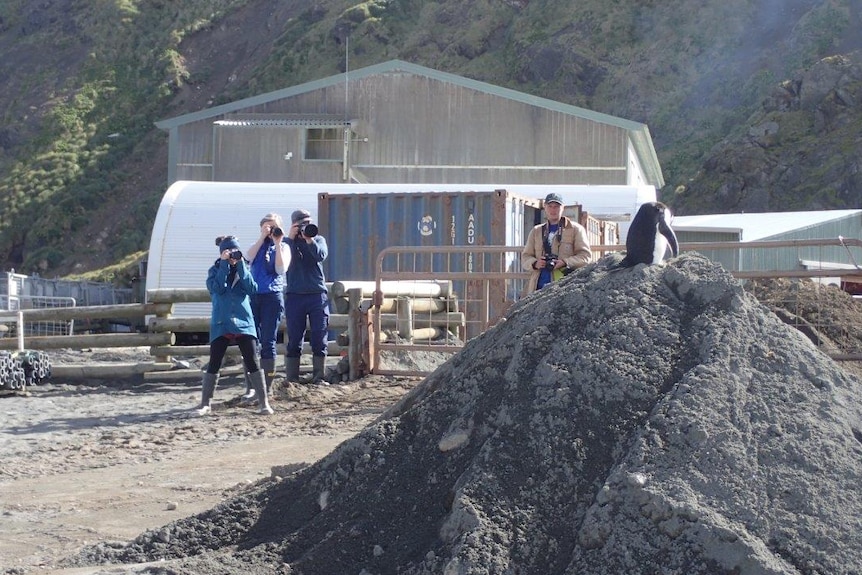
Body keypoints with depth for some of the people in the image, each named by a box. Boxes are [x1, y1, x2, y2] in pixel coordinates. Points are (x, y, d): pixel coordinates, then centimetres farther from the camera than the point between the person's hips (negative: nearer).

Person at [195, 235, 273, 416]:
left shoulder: (243, 269, 11)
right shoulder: (215, 270, 7)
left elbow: (252, 289, -7)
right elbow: (217, 288, -13)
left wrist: (241, 265, -9)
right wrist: (224, 264, -11)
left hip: (243, 321, 1)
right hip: (221, 323, -1)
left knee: (252, 362, -6)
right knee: (214, 364, 1)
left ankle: (264, 402, -2)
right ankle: (205, 403, 12)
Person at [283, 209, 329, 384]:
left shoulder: (318, 239, 11)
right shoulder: (288, 241, 8)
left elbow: (321, 255, -10)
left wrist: (308, 238, -15)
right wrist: (290, 237, -10)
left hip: (318, 295, 1)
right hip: (294, 296, -1)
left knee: (319, 339, 0)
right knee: (294, 340, 0)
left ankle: (318, 378, 6)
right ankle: (292, 379, 4)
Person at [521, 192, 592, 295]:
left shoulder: (576, 229, 10)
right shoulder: (536, 231, 22)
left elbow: (585, 256, 3)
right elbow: (525, 257, 20)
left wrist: (565, 262, -14)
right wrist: (535, 263, -4)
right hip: (539, 286, 4)